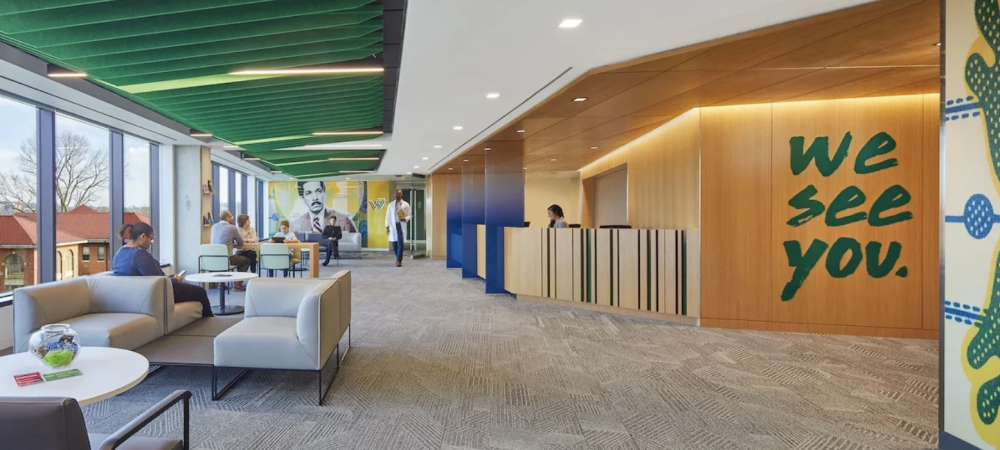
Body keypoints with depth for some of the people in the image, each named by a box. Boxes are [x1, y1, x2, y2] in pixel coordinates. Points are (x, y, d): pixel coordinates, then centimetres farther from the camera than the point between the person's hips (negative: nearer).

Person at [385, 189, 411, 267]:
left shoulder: (406, 204, 3)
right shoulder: (391, 205, 9)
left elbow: (409, 215, 4)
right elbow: (388, 216, 9)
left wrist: (405, 219, -18)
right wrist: (387, 227, 3)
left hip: (401, 226, -3)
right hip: (393, 226, 3)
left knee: (400, 243, -10)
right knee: (394, 243, 7)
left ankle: (399, 260, -6)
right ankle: (398, 258, 28)